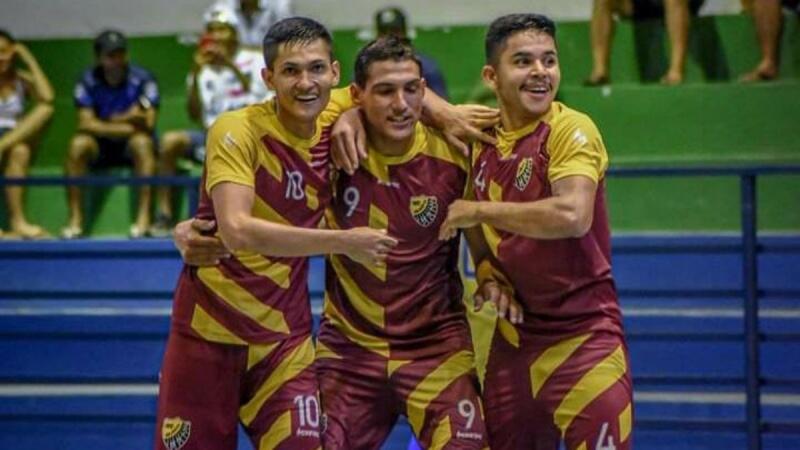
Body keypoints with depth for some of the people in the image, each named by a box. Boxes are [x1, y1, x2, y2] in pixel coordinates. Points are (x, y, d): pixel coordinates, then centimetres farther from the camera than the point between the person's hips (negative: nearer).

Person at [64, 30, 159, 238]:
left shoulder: (142, 79, -7)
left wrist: (118, 120, -31)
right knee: (77, 144, -29)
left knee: (142, 142, -35)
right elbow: (86, 123, -12)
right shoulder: (87, 81, -3)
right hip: (100, 146, 1)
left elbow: (148, 124, -14)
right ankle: (75, 219, -28)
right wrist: (125, 127, -20)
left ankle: (144, 217, -38)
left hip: (131, 145, -1)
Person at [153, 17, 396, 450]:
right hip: (208, 333, -4)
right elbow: (237, 230, -30)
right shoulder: (237, 131, -18)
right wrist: (343, 242, -29)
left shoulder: (334, 121, -3)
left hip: (285, 337, 4)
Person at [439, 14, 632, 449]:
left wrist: (482, 211, -16)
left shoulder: (571, 129, -11)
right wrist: (487, 274, 2)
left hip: (583, 335, -6)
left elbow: (573, 216, -27)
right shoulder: (479, 136, 7)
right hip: (513, 335, 6)